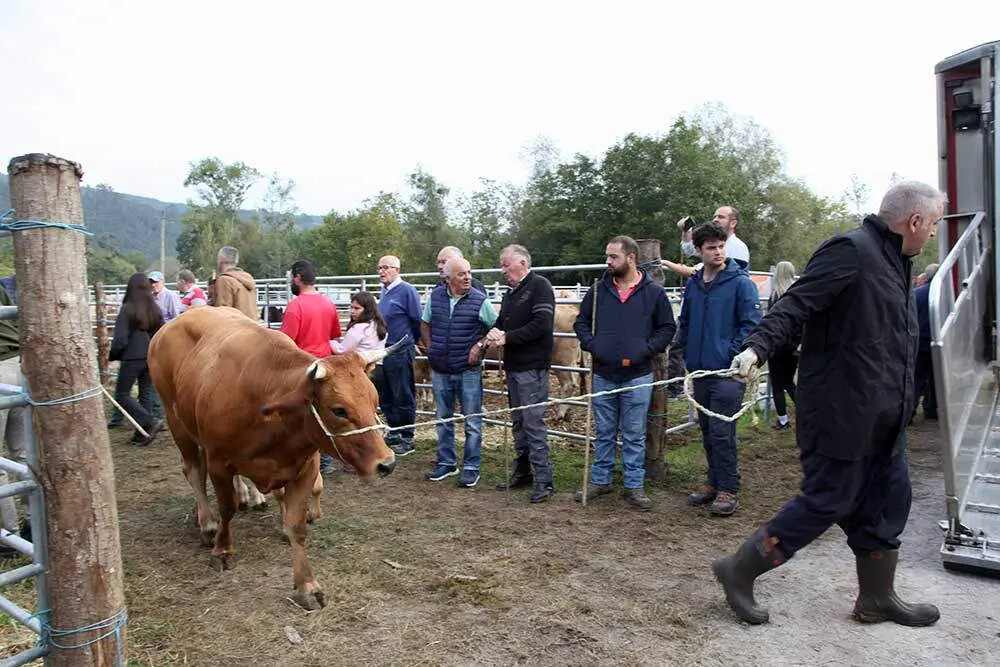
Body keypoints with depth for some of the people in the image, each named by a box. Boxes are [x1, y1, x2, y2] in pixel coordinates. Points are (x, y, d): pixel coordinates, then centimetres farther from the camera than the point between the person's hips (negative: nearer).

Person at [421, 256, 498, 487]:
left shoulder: (480, 300, -9)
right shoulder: (434, 297, 0)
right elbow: (425, 324, 15)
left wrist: (480, 345, -12)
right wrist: (430, 348, 5)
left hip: (469, 370, -3)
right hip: (440, 370, 3)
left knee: (472, 422, 3)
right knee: (443, 419, 15)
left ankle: (471, 467, 16)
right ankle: (446, 463, 29)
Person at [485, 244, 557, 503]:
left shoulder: (539, 286, -10)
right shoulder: (511, 292, 17)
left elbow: (541, 325, -20)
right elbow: (502, 322, 21)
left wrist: (507, 337, -16)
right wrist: (494, 332, -3)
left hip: (532, 367, -9)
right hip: (513, 366, 9)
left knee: (533, 423, -7)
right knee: (519, 422, 15)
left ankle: (544, 480, 1)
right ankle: (522, 472, 25)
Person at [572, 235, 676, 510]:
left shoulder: (654, 292, -3)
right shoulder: (599, 290, 3)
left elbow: (667, 328, 3)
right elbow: (580, 320, 12)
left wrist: (646, 349, -10)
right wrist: (590, 344, -4)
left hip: (637, 376, -2)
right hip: (603, 375, 2)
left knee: (635, 435, 7)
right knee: (603, 433, 13)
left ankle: (634, 486, 18)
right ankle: (600, 480, 26)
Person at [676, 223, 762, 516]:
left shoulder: (740, 283, -7)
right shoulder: (693, 284, 10)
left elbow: (751, 324, -10)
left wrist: (733, 355, -15)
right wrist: (687, 352, 11)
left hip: (727, 371, -6)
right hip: (700, 370, 6)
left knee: (721, 432, -5)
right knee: (707, 431, 14)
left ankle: (729, 489, 9)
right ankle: (714, 482, 27)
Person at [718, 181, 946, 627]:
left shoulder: (894, 262, 17)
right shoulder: (850, 251, -15)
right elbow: (795, 305, -25)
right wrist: (757, 347, -40)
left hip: (882, 418, 10)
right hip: (841, 411, -10)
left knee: (887, 503, 15)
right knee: (828, 502, -3)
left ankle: (877, 598, 33)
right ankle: (739, 571, 11)